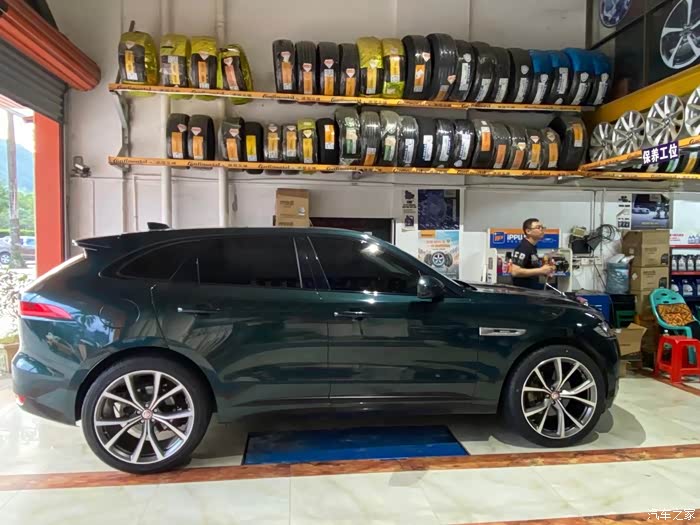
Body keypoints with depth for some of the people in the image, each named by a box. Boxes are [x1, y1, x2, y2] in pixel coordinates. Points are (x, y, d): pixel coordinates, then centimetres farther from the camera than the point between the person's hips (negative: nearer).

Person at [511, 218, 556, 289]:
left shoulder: (533, 247, 12)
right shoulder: (523, 248, -18)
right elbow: (515, 271, -28)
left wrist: (545, 271, 8)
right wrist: (541, 270, -23)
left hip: (532, 290, 10)